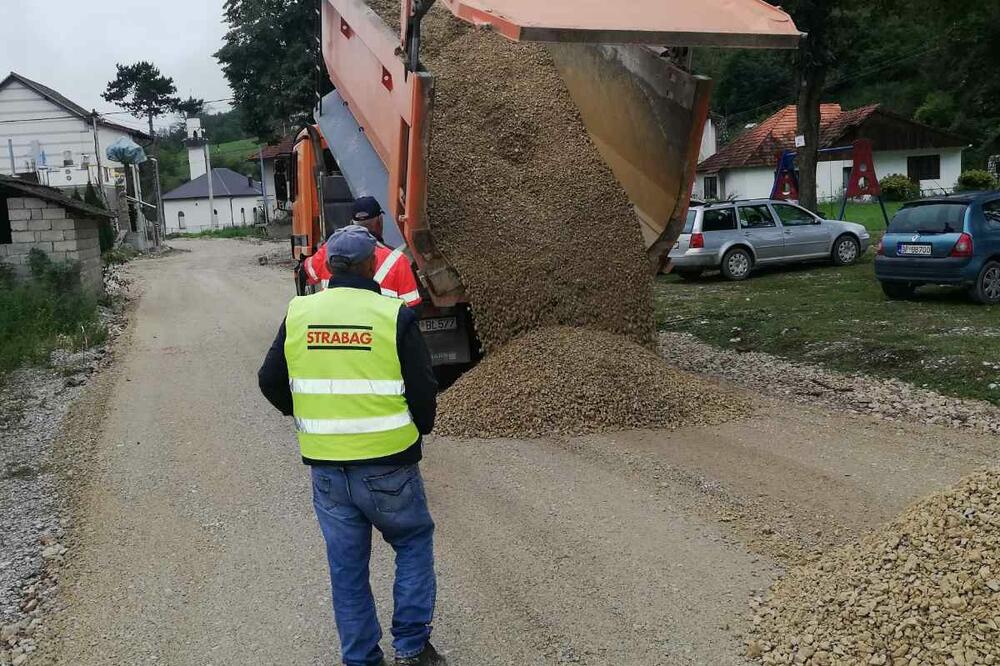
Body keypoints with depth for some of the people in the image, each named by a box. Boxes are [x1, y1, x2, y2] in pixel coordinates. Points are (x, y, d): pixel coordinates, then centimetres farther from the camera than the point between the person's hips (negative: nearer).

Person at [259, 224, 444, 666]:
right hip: (387, 465, -3)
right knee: (414, 543, 20)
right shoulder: (394, 316, -11)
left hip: (326, 468, 3)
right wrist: (420, 428, 14)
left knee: (346, 565, 16)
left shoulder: (298, 314, -1)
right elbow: (423, 389, -7)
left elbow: (270, 382, 7)